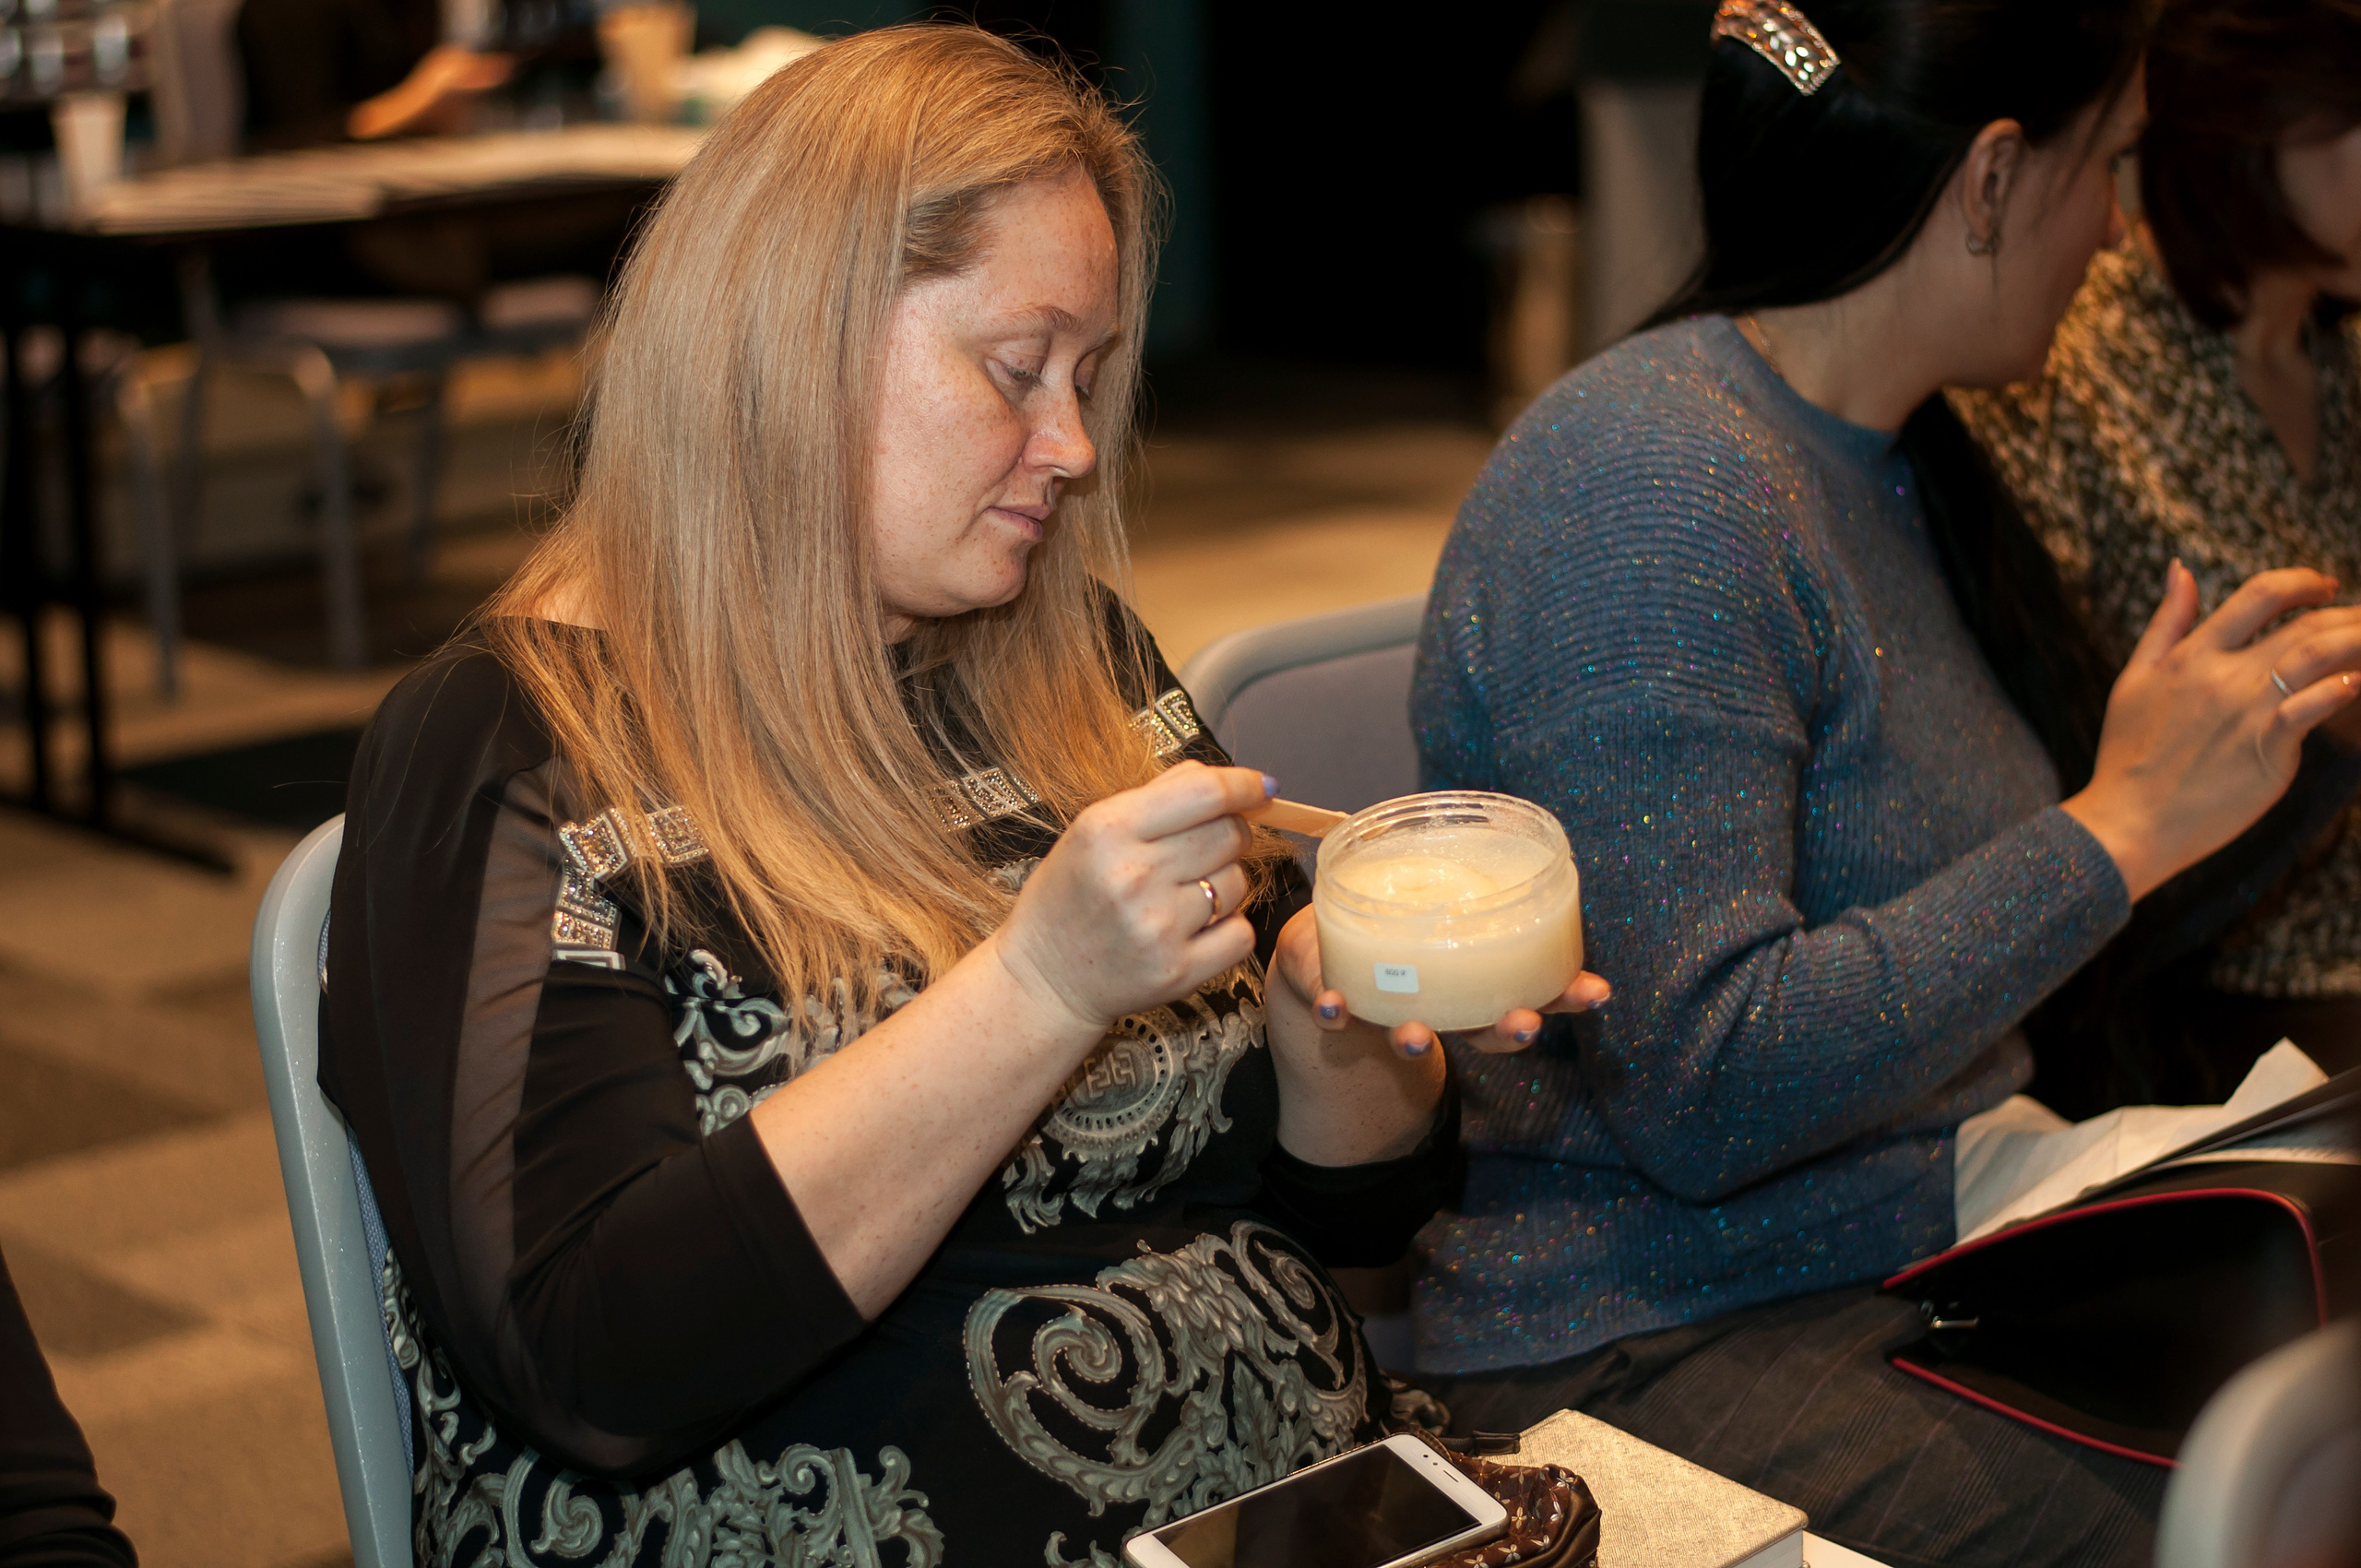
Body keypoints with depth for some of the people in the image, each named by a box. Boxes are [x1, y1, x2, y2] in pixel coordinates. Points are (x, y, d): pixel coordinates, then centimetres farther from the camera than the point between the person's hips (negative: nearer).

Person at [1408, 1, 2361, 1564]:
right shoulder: (1645, 494, -16)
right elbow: (1704, 1092, -23)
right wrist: (2124, 825, -18)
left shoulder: (1907, 460, 12)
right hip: (1657, 1356, -9)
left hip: (1953, 1262, 9)